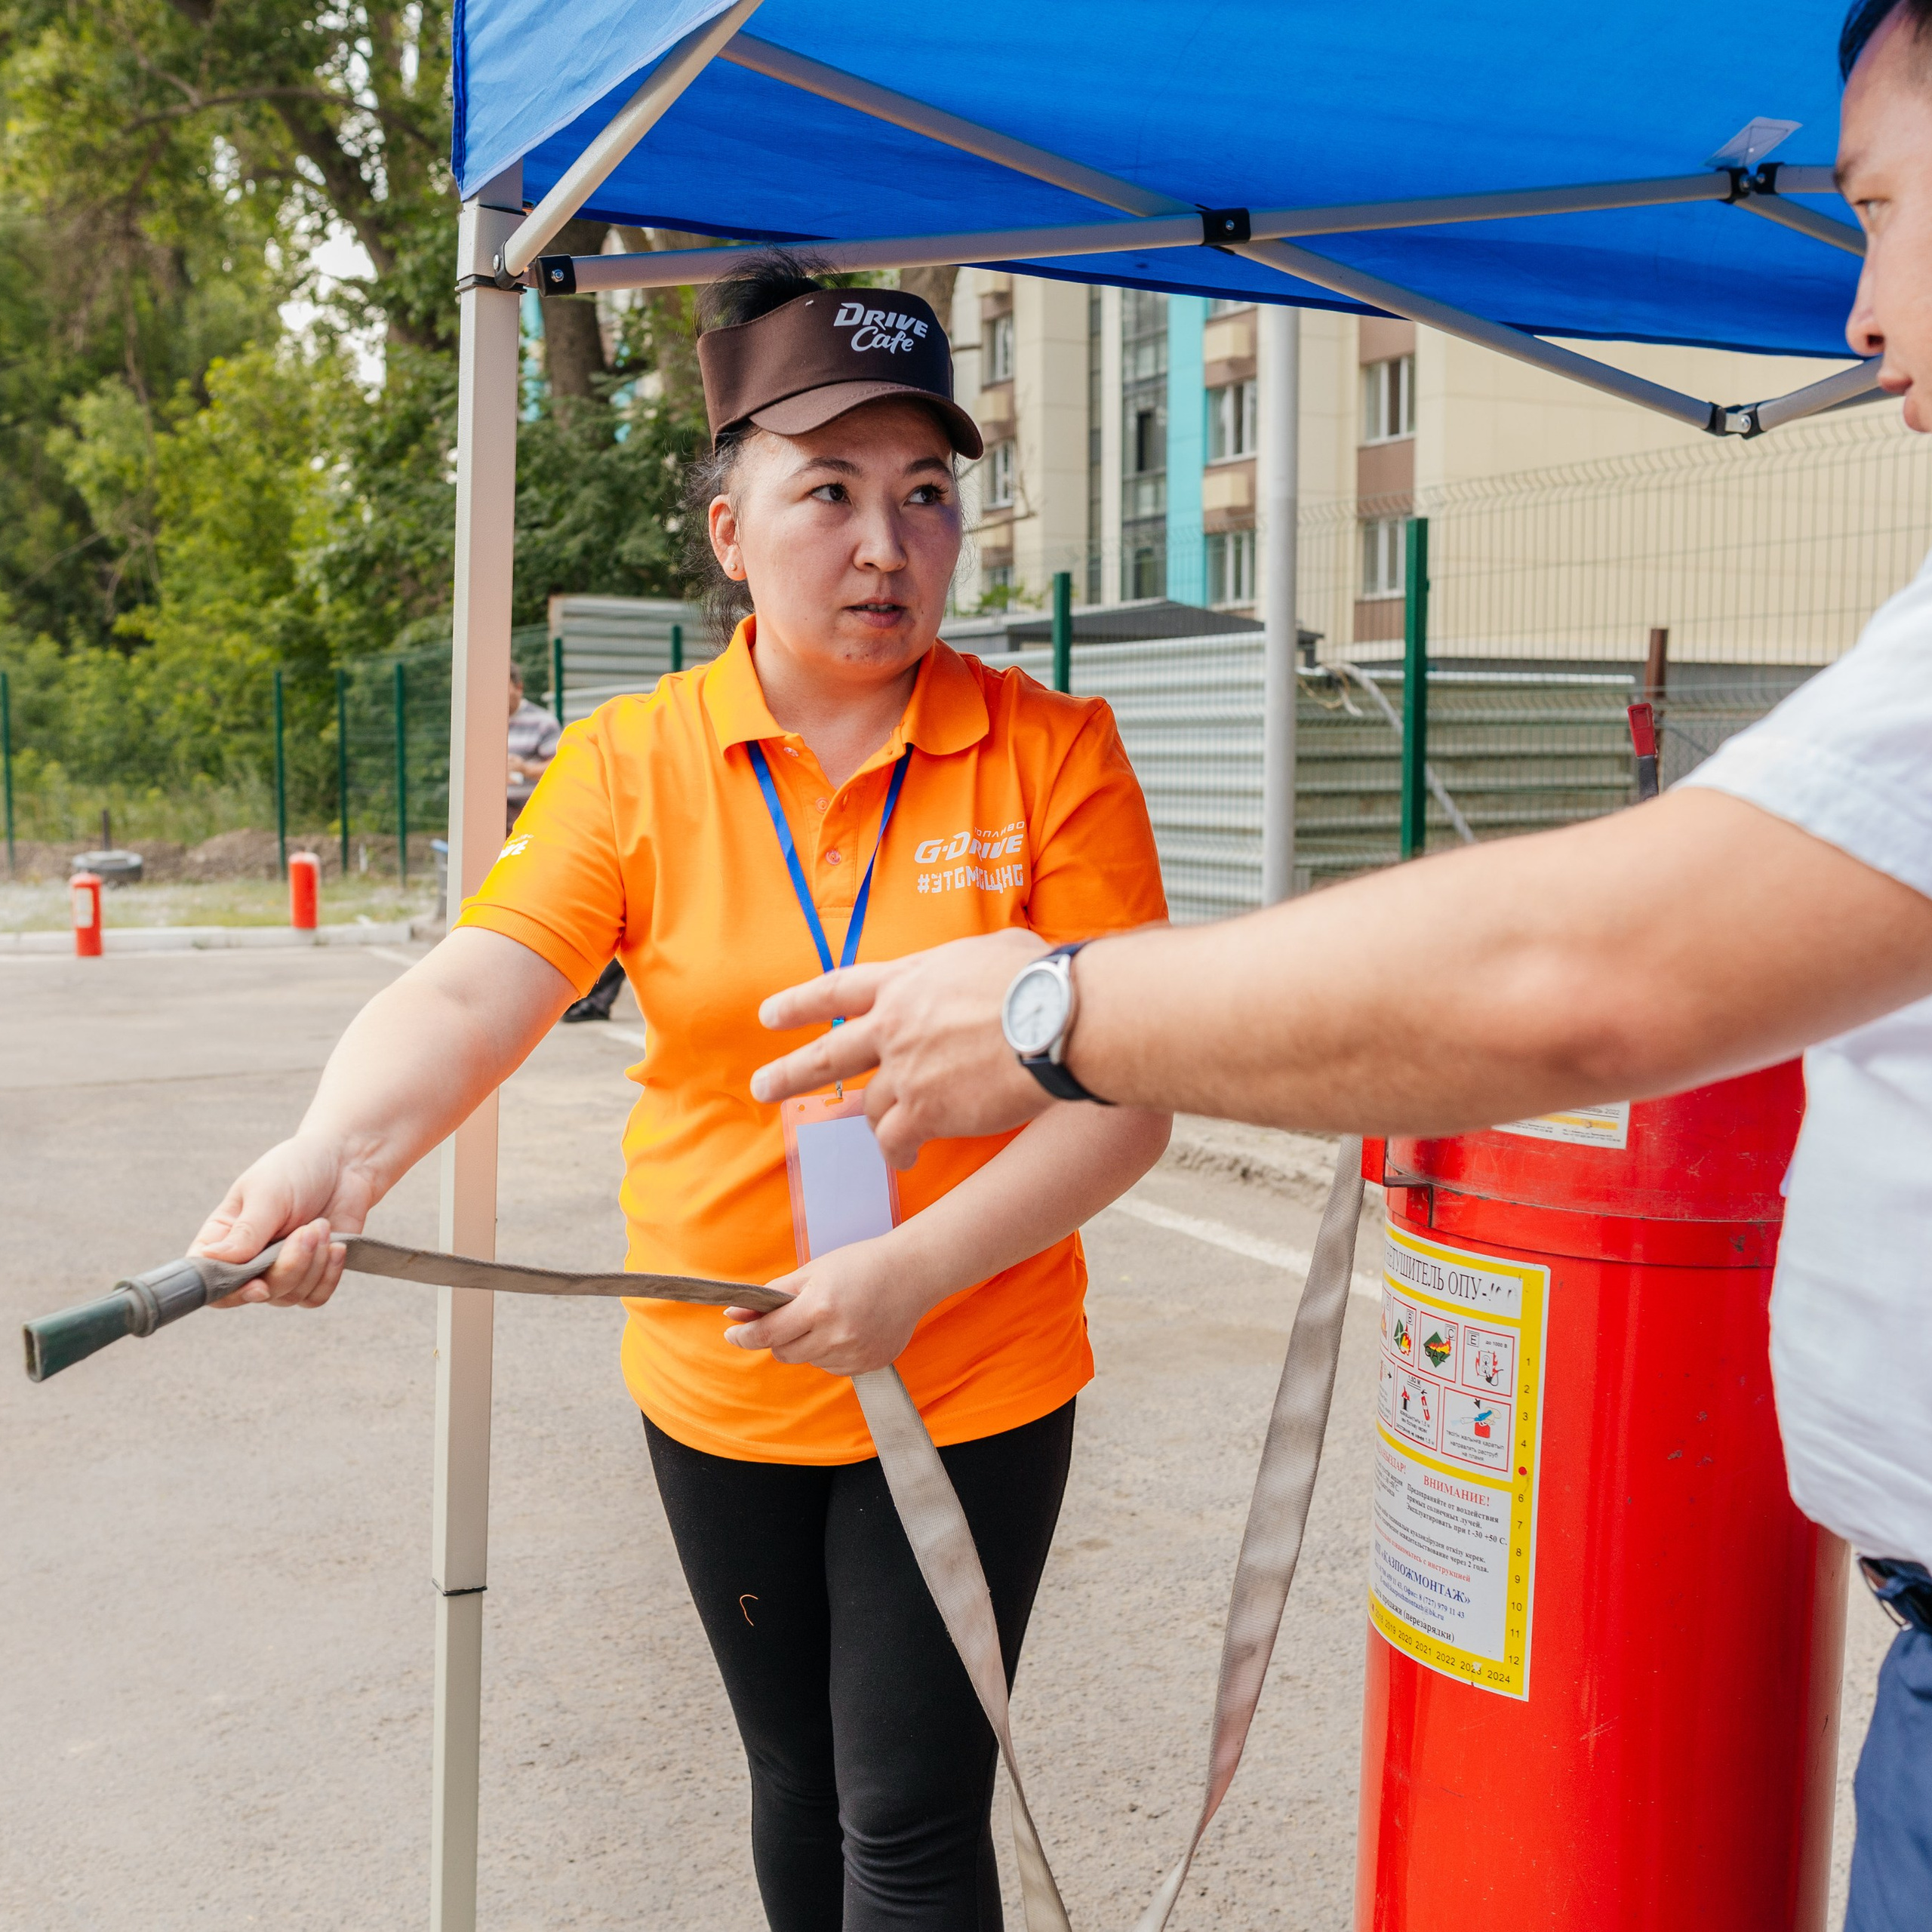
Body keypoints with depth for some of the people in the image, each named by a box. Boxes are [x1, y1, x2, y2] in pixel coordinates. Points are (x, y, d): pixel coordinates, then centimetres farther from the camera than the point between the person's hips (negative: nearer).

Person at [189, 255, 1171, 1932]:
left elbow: (1126, 1099, -12)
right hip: (719, 1387, 3)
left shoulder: (1052, 754, -10)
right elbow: (473, 993, -19)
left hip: (973, 1383, -2)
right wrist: (341, 1149, -39)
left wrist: (912, 1271, -24)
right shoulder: (635, 762, -5)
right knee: (797, 1780, 22)